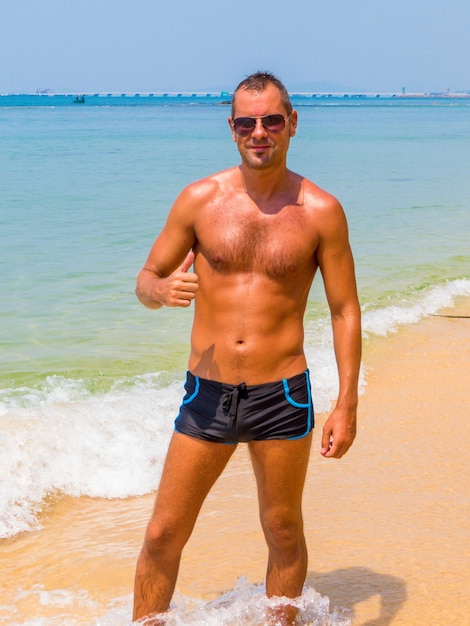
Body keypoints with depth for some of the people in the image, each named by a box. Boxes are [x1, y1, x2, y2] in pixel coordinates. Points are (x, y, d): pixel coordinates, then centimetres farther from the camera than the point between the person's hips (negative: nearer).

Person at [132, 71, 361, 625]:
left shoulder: (320, 211, -2)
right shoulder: (200, 199, 1)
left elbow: (345, 310, 2)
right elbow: (145, 280, 8)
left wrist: (347, 403, -4)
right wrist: (161, 291, -18)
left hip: (281, 396, -1)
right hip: (206, 393, 1)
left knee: (284, 534, 11)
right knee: (163, 535, 3)